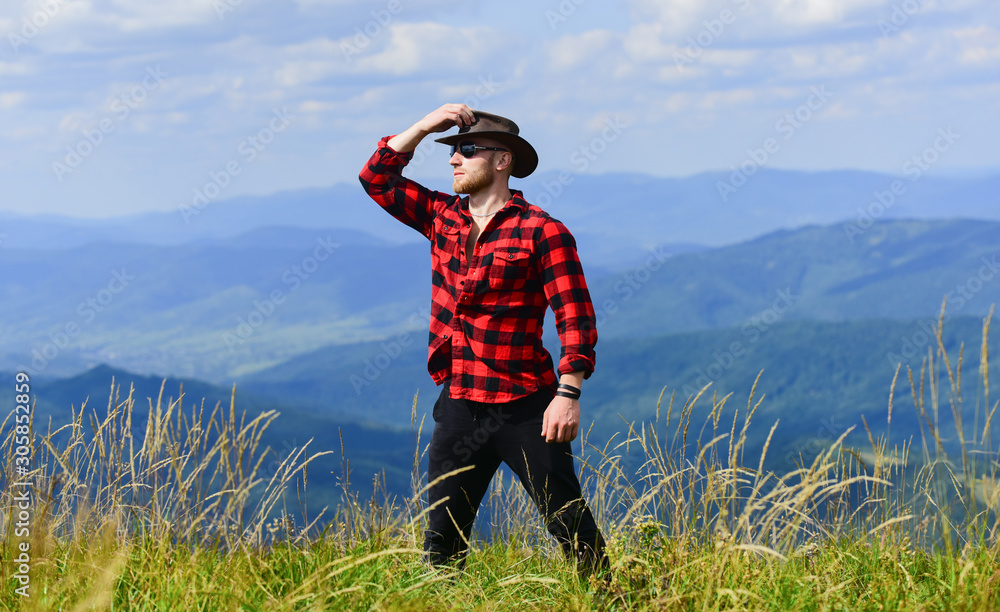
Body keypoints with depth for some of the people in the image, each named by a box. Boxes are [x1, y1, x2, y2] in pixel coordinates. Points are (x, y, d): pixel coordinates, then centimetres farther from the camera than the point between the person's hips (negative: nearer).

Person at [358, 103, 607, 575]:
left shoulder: (540, 231, -7)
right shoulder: (442, 217, 11)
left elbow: (575, 317, -10)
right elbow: (377, 179, 14)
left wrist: (568, 393, -19)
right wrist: (425, 126, 3)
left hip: (524, 408, -5)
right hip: (459, 405, 5)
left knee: (569, 525, -3)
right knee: (441, 536, 9)